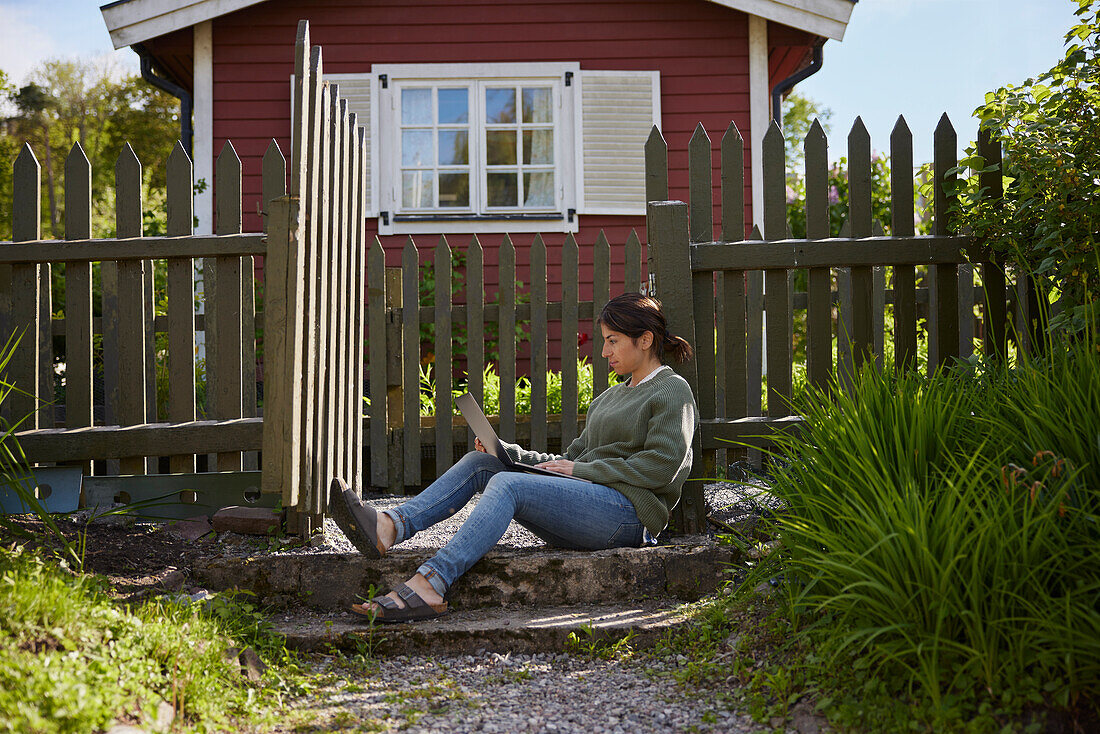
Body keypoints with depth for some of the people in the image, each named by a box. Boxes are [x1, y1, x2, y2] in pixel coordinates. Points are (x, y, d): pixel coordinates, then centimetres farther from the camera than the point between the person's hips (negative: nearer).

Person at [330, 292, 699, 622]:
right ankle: (388, 527, -29)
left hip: (628, 511, -8)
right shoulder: (614, 394, 29)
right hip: (589, 501, 8)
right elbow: (571, 458, 25)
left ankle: (429, 585, -43)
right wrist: (504, 451, 11)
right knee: (478, 463, -7)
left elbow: (659, 467, -11)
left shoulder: (673, 392, 3)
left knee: (507, 485, -29)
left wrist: (582, 470, -11)